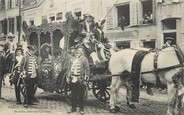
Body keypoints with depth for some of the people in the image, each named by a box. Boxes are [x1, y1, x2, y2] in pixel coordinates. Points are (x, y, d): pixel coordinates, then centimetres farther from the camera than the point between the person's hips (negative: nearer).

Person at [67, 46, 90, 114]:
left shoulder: (84, 59, -4)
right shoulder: (73, 59, 15)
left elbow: (87, 70, -6)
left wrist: (85, 79, -11)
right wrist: (69, 77, 15)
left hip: (80, 80, -6)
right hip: (73, 80, 6)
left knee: (80, 96, 1)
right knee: (73, 95, 11)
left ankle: (81, 109, 12)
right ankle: (73, 108, 22)